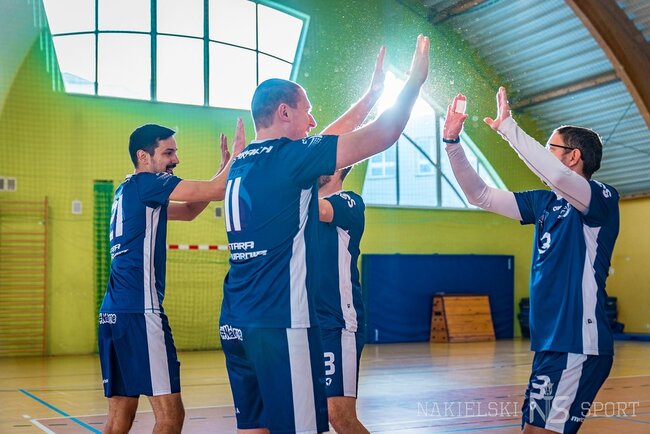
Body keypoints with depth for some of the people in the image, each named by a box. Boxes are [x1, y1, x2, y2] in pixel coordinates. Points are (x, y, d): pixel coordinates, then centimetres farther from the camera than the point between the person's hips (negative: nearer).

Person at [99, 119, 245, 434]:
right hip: (139, 312, -10)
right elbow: (217, 190, -11)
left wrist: (224, 166, 23)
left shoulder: (128, 191, 21)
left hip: (113, 313, 10)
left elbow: (189, 211, 27)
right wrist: (238, 152, 5)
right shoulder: (146, 182, -5)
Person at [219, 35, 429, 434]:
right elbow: (384, 134, -6)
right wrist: (416, 78, 9)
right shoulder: (287, 157, -8)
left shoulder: (241, 164, 15)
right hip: (279, 324, -9)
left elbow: (319, 146, 28)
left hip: (236, 323, 9)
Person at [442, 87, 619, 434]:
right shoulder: (545, 202, 14)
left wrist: (506, 126, -22)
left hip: (578, 345, -8)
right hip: (550, 342, 8)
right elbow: (480, 195, 15)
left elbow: (556, 175, -30)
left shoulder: (602, 198, -8)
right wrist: (452, 142, 7)